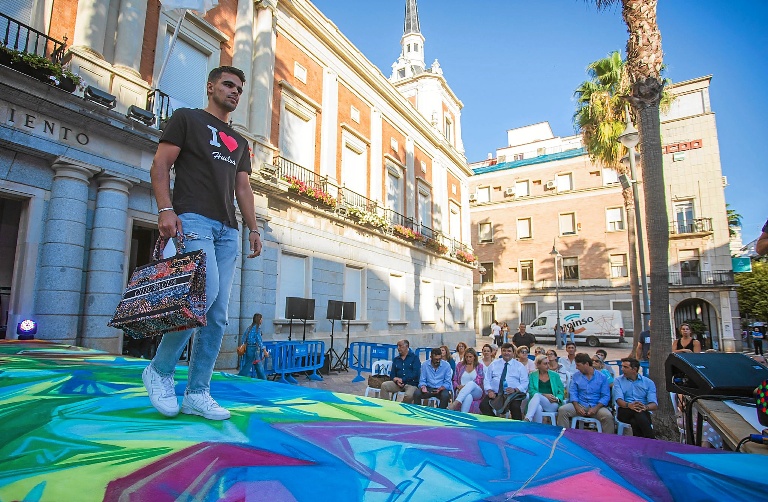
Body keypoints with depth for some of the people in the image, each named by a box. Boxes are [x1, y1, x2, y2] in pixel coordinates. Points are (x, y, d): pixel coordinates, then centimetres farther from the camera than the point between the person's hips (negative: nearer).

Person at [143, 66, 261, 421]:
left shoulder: (239, 141, 28)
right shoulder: (186, 118, 11)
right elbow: (160, 165, 1)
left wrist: (253, 228, 9)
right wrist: (165, 209, -14)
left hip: (227, 230, 6)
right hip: (192, 218, -6)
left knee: (217, 314, -1)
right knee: (204, 292, -24)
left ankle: (197, 394, 6)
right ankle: (160, 370, -1)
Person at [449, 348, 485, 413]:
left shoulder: (479, 366, 10)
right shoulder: (460, 365, 15)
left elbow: (479, 381, -2)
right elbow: (454, 380, 13)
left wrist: (466, 386, -16)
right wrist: (458, 386, -11)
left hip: (476, 392, -1)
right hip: (461, 391, 1)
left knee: (471, 383, -41)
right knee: (468, 396, -41)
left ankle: (455, 404, -59)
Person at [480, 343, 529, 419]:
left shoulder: (519, 366, 11)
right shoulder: (494, 364, 16)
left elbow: (524, 383, 4)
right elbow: (487, 380, 12)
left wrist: (515, 390, -15)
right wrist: (489, 391, -8)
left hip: (512, 395, -2)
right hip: (495, 393, 2)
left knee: (515, 407, -34)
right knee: (483, 405, -26)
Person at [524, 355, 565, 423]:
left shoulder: (555, 375, 18)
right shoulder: (532, 375, 14)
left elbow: (561, 391, 13)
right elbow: (531, 391, 2)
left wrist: (557, 399, -9)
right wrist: (544, 395, -13)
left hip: (553, 405, 0)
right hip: (538, 403, 0)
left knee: (537, 396, -34)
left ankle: (527, 419, -47)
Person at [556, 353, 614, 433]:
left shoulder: (602, 377, 3)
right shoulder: (576, 376, 9)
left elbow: (606, 396, -2)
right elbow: (573, 393, 4)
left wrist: (596, 408, -17)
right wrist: (577, 407, -14)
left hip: (596, 406, -1)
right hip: (580, 405, 2)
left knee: (608, 416, -32)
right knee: (562, 410, -23)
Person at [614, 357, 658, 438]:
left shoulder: (648, 382, 11)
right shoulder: (618, 381, 10)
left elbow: (654, 404, -2)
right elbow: (619, 400, -7)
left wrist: (645, 407, -26)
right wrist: (629, 405, -31)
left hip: (643, 413, 0)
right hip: (624, 411, 0)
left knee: (635, 422, -37)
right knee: (638, 413, -35)